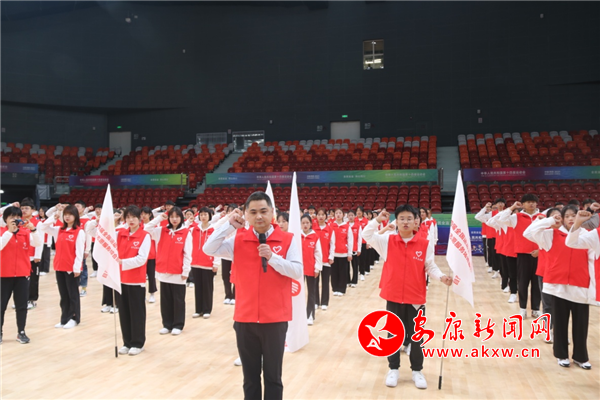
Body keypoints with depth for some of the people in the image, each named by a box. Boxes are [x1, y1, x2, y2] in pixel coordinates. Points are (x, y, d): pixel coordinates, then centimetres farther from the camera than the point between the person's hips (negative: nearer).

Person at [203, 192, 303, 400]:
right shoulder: (238, 240, 2)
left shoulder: (287, 239, -4)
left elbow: (298, 272, -9)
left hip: (275, 319, -2)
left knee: (273, 376, 11)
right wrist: (229, 225, -12)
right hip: (245, 319, 2)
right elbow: (209, 249, -6)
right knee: (250, 376, 17)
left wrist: (272, 257, -20)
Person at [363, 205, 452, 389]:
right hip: (393, 297, 1)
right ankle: (393, 369, 30)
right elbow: (367, 235, -4)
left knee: (416, 337, 13)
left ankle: (417, 371, 31)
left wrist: (441, 277, -18)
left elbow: (430, 267, 0)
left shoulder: (425, 244, -5)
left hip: (416, 298, 0)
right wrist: (377, 220, -16)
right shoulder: (387, 240, -3)